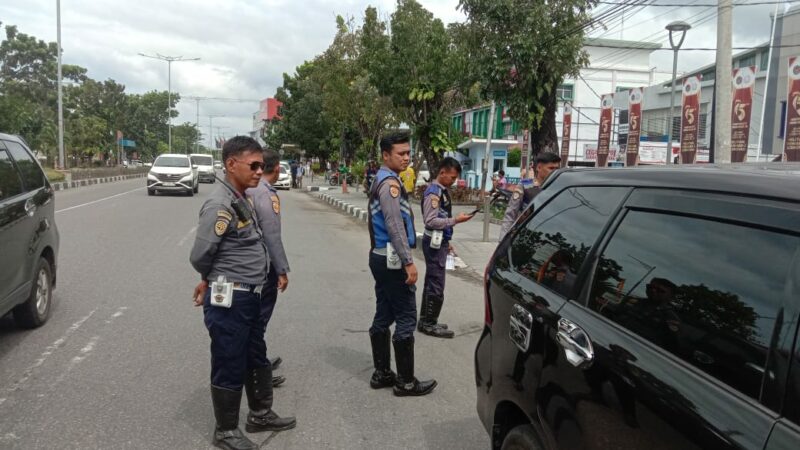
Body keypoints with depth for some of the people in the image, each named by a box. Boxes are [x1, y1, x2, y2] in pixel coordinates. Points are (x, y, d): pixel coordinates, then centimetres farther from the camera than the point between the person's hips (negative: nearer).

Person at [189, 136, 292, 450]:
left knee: (255, 359, 23)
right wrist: (211, 281, 0)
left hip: (248, 298, 9)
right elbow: (200, 256, -20)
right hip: (229, 301, -9)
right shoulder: (220, 205, -21)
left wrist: (210, 281, 7)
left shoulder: (241, 200, 9)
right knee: (229, 367, 7)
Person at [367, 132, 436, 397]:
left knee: (383, 316, 13)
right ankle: (406, 382, 3)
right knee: (406, 319, -4)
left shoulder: (381, 181, 16)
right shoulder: (390, 183, -16)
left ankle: (381, 373, 20)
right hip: (392, 260, -10)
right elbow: (395, 227, -23)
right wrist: (408, 262, -23)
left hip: (380, 257, 10)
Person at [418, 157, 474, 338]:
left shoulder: (443, 190, 12)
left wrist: (446, 242, 20)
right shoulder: (434, 192, -18)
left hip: (440, 242, 10)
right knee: (436, 286, -3)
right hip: (434, 243, -10)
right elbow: (431, 221, -24)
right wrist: (456, 220, -23)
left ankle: (426, 321, 25)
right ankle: (429, 324, 7)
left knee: (431, 283, 15)